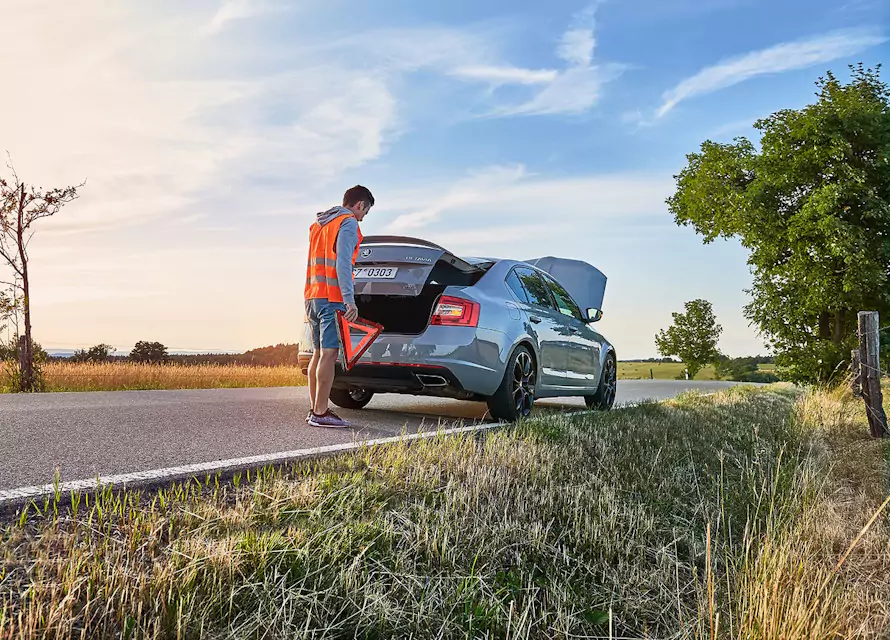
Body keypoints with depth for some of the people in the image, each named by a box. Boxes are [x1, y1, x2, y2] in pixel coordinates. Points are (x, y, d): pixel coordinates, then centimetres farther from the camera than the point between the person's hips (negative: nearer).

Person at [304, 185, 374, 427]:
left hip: (313, 296, 9)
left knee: (319, 353, 11)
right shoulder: (348, 223, -5)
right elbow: (343, 264, -17)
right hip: (332, 298, -9)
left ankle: (314, 409, 13)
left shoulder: (318, 223, 23)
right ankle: (321, 413, -12)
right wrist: (349, 300, -22)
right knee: (329, 353, -10)